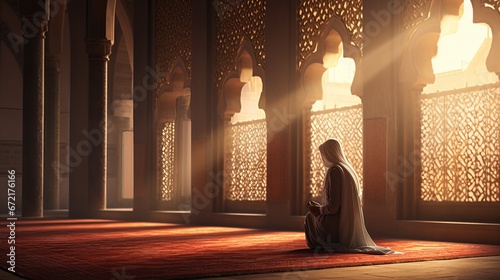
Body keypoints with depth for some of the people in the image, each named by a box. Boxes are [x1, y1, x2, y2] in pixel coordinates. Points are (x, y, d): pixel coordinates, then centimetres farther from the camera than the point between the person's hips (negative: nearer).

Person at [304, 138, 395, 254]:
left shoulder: (334, 170, -18)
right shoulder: (349, 169, 9)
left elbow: (333, 206, -21)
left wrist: (319, 209, -1)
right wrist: (321, 207, 20)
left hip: (338, 226, -8)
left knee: (311, 216, 21)